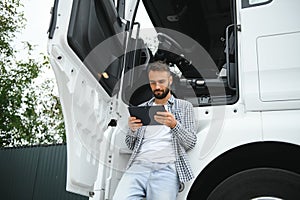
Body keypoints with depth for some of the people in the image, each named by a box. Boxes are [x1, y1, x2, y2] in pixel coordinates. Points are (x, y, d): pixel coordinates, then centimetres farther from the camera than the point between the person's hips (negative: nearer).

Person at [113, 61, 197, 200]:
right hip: (139, 165, 2)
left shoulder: (184, 106, 13)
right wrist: (132, 130, -4)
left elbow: (191, 143, 4)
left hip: (167, 168, -1)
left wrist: (174, 125, -15)